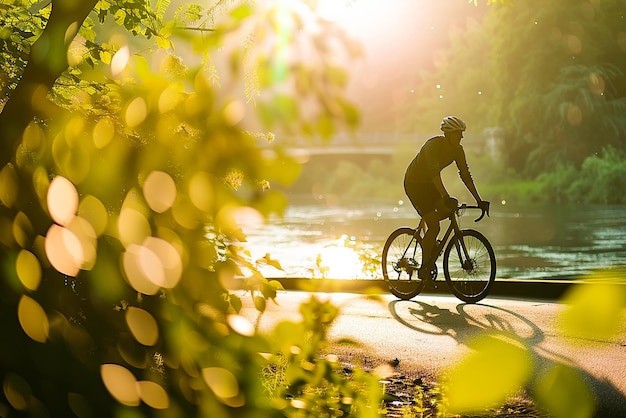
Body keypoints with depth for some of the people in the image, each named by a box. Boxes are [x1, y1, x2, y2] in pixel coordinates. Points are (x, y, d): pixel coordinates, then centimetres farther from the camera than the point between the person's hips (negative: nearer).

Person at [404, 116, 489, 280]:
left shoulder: (457, 150, -6)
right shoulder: (433, 145, -27)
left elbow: (466, 175, -2)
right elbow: (433, 172, -39)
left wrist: (479, 200, -7)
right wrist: (446, 197, -49)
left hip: (429, 184, 8)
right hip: (414, 184, -8)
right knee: (434, 227, -15)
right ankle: (424, 268, -1)